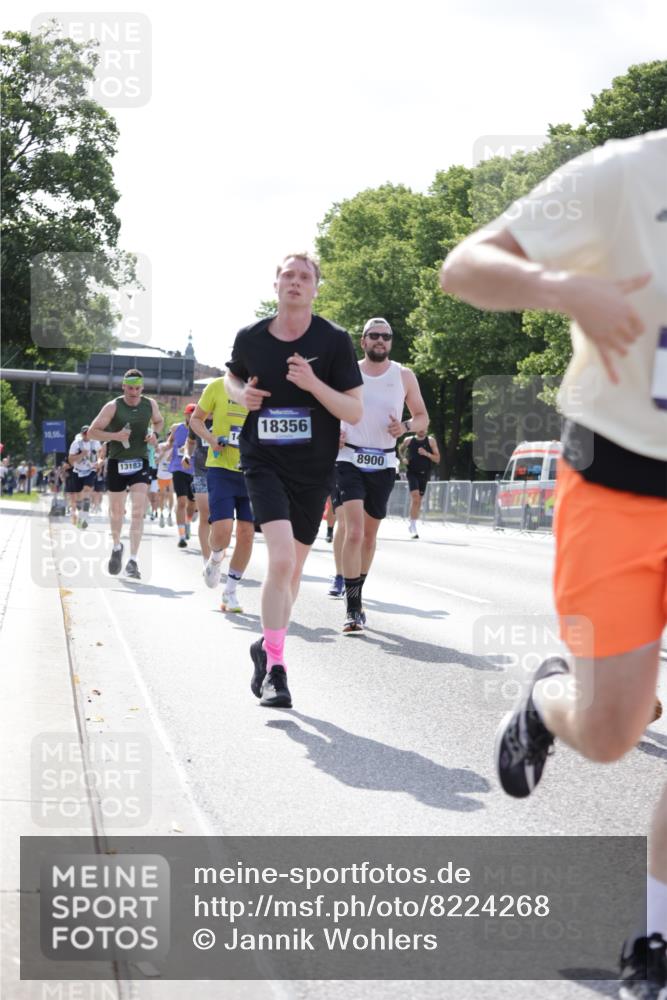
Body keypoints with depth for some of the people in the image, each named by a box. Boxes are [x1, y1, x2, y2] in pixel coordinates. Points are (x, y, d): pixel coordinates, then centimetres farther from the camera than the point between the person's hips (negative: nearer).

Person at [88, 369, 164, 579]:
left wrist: (155, 433, 1)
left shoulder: (150, 405, 2)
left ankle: (133, 561, -12)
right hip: (117, 463, -1)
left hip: (140, 463, 1)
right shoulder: (113, 407, -7)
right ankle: (117, 547, 40)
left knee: (138, 512, -13)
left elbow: (159, 421, 23)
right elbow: (92, 432, -7)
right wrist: (115, 436, -22)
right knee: (116, 511, 12)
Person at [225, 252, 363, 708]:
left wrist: (313, 383, -21)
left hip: (314, 469, 1)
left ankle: (267, 646, 36)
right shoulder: (251, 337, -1)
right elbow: (232, 376, 22)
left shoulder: (334, 340, -5)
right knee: (281, 559, -20)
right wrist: (242, 394, -1)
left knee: (293, 568, 13)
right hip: (264, 463, -1)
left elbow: (355, 412, -7)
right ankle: (275, 667, -13)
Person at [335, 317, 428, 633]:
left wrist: (406, 426, -10)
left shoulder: (404, 376, 6)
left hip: (383, 465, 3)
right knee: (354, 532, -17)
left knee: (369, 535, 13)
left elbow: (423, 418, 12)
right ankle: (353, 609, -17)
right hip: (350, 460, -3)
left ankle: (356, 594, 32)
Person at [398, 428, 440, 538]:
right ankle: (413, 526, -17)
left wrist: (427, 454, -17)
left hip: (424, 474, 2)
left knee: (418, 501, 10)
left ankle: (412, 525, 28)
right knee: (415, 497, -20)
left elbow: (437, 459, 0)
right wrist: (403, 458, 3)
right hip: (412, 472, -2)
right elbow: (401, 449, 23)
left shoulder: (431, 441, 1)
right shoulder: (409, 440, 2)